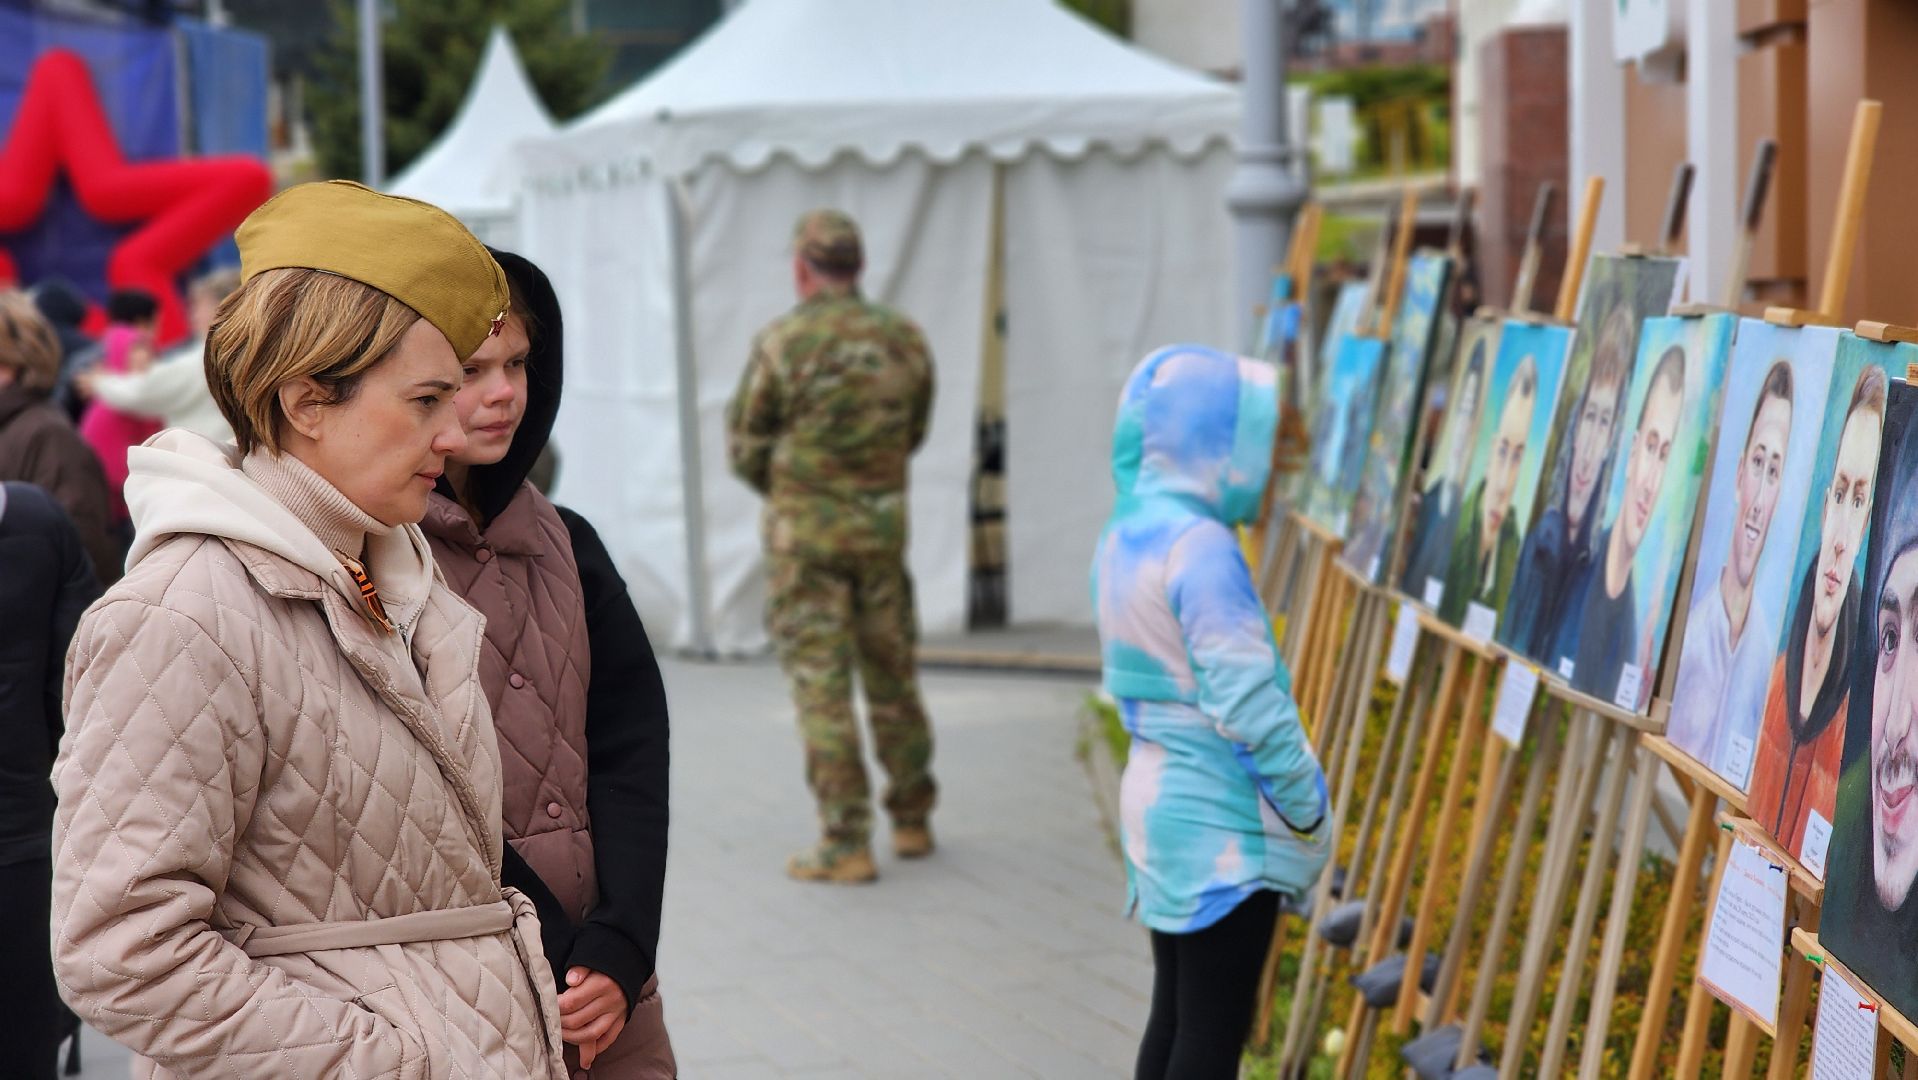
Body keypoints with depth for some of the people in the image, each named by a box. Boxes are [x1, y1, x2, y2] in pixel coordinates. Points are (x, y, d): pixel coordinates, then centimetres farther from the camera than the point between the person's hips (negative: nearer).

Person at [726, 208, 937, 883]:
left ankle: (846, 845, -2)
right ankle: (912, 821, 27)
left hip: (805, 530, -4)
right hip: (884, 524, 4)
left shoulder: (781, 343, -12)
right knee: (892, 673, 17)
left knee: (822, 683, -1)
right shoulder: (905, 339, 1)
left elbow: (747, 450, -4)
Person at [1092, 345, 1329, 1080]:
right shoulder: (1201, 548, -19)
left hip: (1156, 795, 9)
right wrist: (1307, 812, -9)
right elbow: (1247, 703, -22)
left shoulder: (1123, 538, 9)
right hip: (1221, 823, -9)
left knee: (1175, 1016, 15)